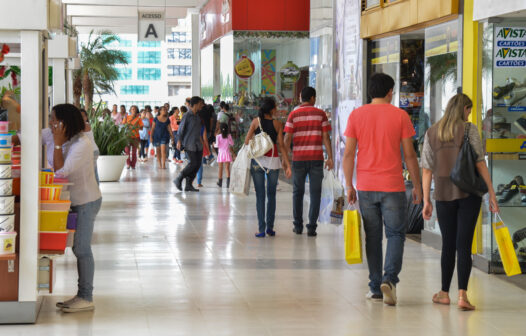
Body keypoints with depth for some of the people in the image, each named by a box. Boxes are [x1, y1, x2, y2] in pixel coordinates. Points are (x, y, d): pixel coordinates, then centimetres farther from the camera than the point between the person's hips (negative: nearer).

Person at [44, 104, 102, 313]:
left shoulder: (82, 144, -24)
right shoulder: (50, 136, 0)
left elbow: (61, 172, -29)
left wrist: (58, 143, -26)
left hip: (86, 201, -8)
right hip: (72, 200, 8)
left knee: (82, 249, -6)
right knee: (79, 248, 11)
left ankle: (86, 298, 0)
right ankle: (82, 296, 18)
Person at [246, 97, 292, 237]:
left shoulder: (256, 121, 2)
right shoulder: (277, 124, 0)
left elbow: (247, 141, -1)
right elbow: (281, 145, -3)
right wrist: (287, 165, -2)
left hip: (257, 161, 0)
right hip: (273, 161, 0)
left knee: (260, 195, 3)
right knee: (271, 195, 14)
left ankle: (261, 229, -3)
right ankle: (270, 227, 13)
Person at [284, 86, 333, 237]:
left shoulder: (293, 115, 0)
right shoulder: (320, 114, 0)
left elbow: (287, 138, -5)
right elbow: (326, 137, -4)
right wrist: (330, 158, -1)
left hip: (298, 158, 1)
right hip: (316, 158, -1)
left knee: (298, 192, 13)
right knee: (315, 193, 3)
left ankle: (298, 225, 15)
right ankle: (311, 227, -3)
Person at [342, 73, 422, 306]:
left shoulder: (356, 115, 3)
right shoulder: (400, 115, -3)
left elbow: (348, 154, 1)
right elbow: (409, 155, -2)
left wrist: (349, 186, 8)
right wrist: (417, 185, 7)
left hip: (366, 187, 2)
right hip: (392, 186, -2)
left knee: (372, 237, 10)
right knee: (395, 234, 6)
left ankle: (375, 288, 13)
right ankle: (389, 278, -13)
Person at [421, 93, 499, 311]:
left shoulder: (431, 133, 7)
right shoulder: (469, 129, -3)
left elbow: (426, 170, 6)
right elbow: (480, 163, -8)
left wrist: (426, 201, 9)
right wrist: (492, 193, -5)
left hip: (443, 195, 3)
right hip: (469, 193, -3)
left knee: (448, 244, 14)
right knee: (464, 244, -5)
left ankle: (445, 293, 21)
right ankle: (462, 295, -14)